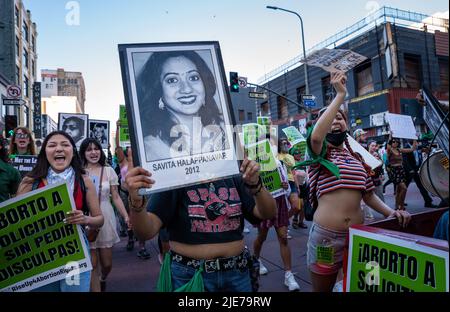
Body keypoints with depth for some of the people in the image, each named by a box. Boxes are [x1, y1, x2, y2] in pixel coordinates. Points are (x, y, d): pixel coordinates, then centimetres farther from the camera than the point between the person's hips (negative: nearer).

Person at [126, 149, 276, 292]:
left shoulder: (234, 177, 0)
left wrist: (255, 184, -21)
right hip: (189, 275, -3)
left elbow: (268, 214, -3)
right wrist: (136, 202, -39)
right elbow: (147, 231, -18)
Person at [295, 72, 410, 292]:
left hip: (358, 232, 5)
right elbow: (315, 136, -27)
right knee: (322, 289, 11)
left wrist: (390, 212, -3)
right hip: (326, 234, -4)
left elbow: (368, 195, 16)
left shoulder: (357, 158, 14)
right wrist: (340, 95, -21)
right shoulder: (319, 153, -3)